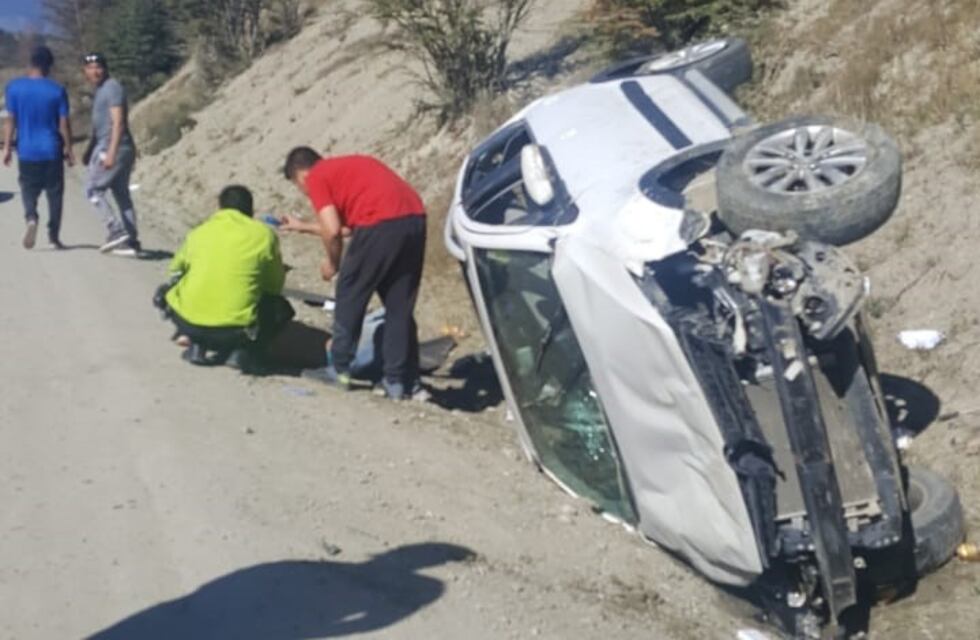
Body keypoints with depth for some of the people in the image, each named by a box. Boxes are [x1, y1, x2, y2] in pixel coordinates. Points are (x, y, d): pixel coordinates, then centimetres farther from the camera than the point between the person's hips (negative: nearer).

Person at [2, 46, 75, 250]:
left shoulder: (14, 87, -3)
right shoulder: (57, 90, -6)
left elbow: (10, 120, -2)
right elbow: (63, 123, -5)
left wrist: (7, 147, 4)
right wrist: (68, 149, 5)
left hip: (26, 151, 1)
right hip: (52, 151, -1)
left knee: (29, 190, 12)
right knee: (54, 193, 9)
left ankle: (31, 218, -18)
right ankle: (54, 236, 11)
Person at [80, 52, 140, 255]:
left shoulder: (112, 88, -11)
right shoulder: (100, 90, 19)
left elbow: (118, 122, -19)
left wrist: (111, 153, -25)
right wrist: (89, 150, 31)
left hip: (114, 148, -10)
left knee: (93, 189, -4)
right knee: (121, 193, 8)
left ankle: (117, 230, -9)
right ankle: (131, 241, 8)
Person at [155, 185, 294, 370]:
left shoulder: (198, 232, 10)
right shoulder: (264, 235, 2)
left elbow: (176, 268, 25)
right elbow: (274, 286, 11)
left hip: (189, 324, 3)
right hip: (237, 330, -2)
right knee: (281, 309, 24)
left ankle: (198, 346, 14)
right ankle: (242, 351, 3)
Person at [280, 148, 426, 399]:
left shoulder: (316, 178, 8)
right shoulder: (348, 166, 32)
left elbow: (333, 231, -4)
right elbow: (347, 225, 36)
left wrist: (332, 262, 15)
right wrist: (304, 226, 47)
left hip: (381, 224, -7)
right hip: (414, 219, 7)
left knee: (349, 297, 12)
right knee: (400, 307, 14)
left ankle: (340, 369, 20)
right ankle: (400, 381, 16)